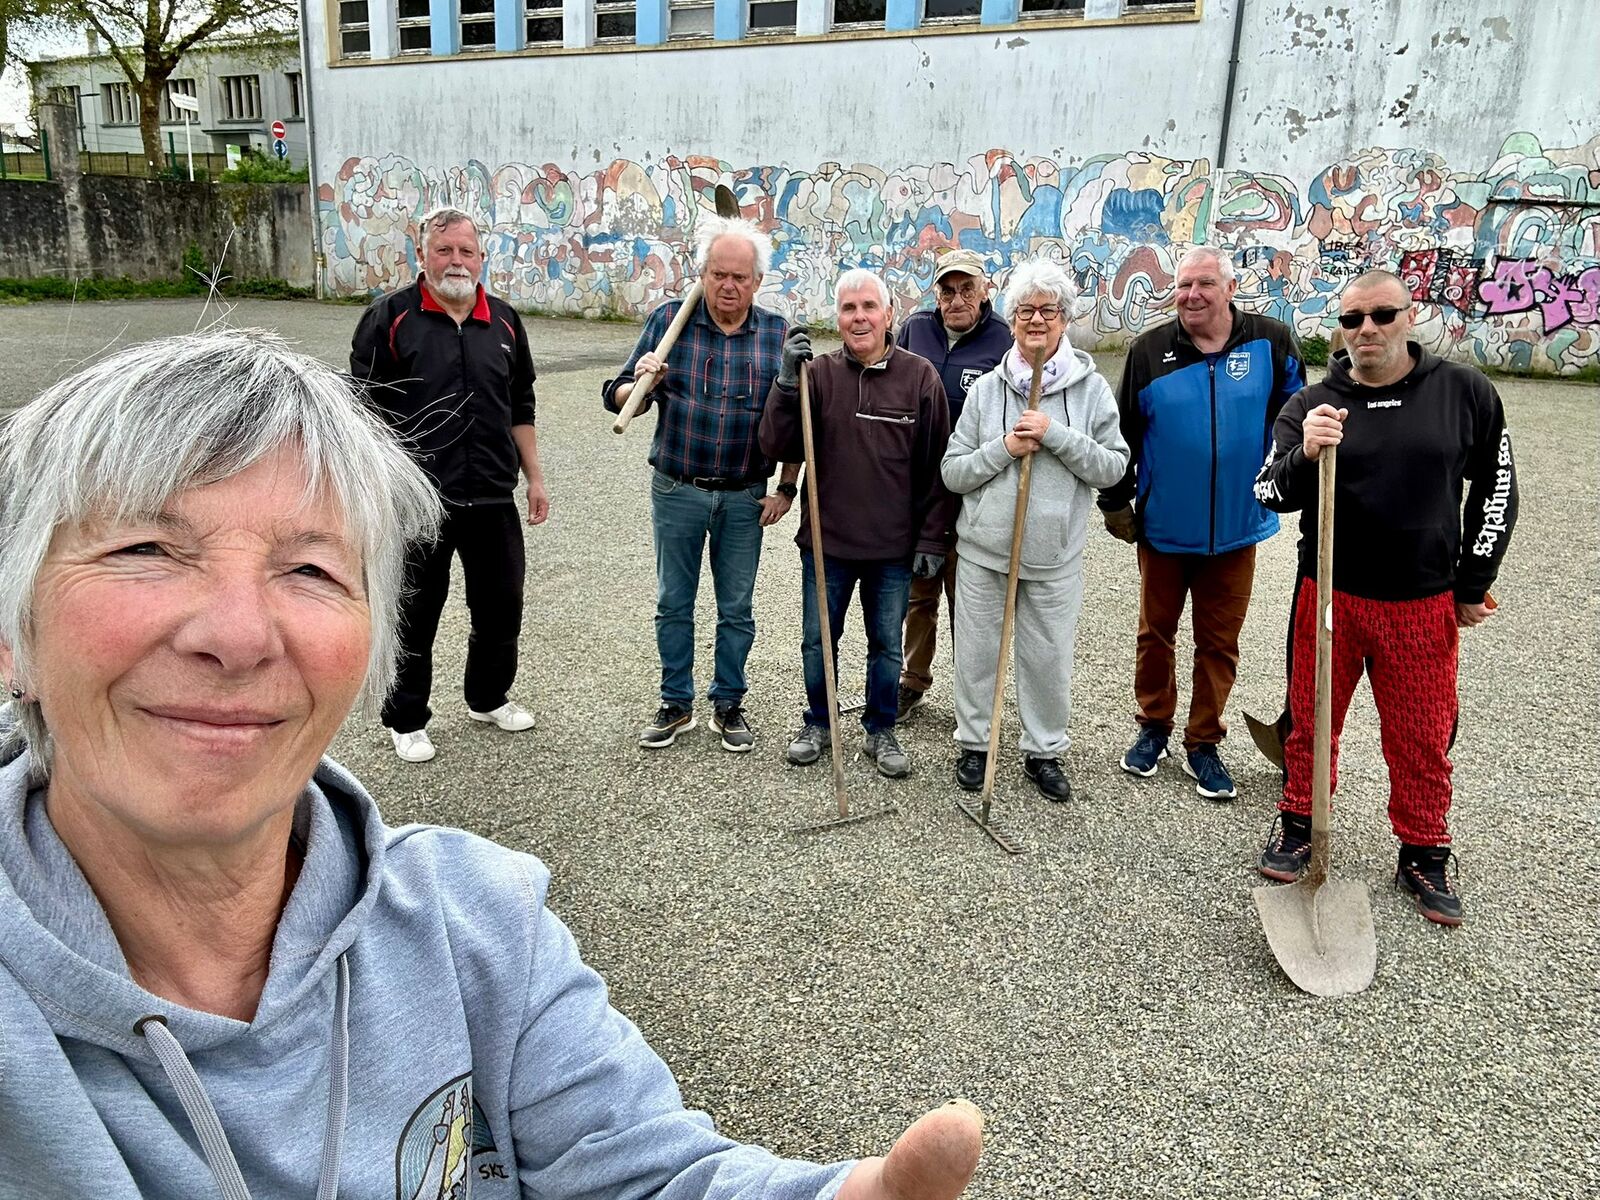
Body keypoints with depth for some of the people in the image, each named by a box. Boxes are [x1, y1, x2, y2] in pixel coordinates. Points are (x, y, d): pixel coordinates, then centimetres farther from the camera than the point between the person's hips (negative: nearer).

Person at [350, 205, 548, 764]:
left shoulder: (504, 321, 9)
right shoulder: (389, 318, -4)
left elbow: (520, 409, 16)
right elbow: (367, 410, -5)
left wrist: (534, 478, 13)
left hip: (493, 498, 4)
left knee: (501, 605, 14)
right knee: (414, 614, 8)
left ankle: (489, 698, 36)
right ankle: (406, 720, 25)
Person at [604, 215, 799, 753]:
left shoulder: (778, 334, -2)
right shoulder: (669, 320, -4)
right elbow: (616, 399, -2)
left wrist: (786, 489, -1)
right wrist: (640, 383, -24)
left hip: (745, 498, 0)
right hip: (677, 491, 0)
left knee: (737, 609, 10)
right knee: (673, 604, 10)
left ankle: (728, 704, 27)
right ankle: (676, 704, 26)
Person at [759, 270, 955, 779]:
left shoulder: (919, 376, -6)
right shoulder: (819, 373, -4)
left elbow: (937, 465, -2)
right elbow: (777, 447, -7)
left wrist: (931, 538, -3)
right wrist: (787, 383, -20)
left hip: (894, 546, -1)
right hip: (826, 541, 1)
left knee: (887, 645, 14)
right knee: (818, 641, 15)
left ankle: (881, 730, 33)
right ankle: (818, 722, 36)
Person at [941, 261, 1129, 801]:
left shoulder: (1091, 387, 0)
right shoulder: (987, 388, 2)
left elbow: (1113, 467, -5)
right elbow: (953, 472, 1)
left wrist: (1056, 435, -16)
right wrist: (1005, 448, -14)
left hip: (1054, 554, -1)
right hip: (983, 550, 1)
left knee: (1049, 658, 8)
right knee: (977, 652, 10)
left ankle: (1044, 750, 27)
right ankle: (973, 742, 29)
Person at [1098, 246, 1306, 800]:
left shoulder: (1270, 342, -5)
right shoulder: (1150, 350, -4)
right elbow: (1123, 432, 2)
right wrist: (1115, 501, 4)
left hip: (1236, 528, 0)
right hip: (1163, 526, 0)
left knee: (1219, 642, 10)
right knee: (1156, 631, 13)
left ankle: (1204, 744, 24)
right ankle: (1153, 727, 32)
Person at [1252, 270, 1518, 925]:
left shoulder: (1464, 391, -2)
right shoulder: (1311, 406, -3)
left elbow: (1496, 484, 6)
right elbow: (1270, 494, -10)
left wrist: (1473, 582, 6)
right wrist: (1304, 456, -32)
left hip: (1424, 602, 0)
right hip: (1329, 595, 0)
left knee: (1423, 738, 10)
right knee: (1311, 721, 13)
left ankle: (1424, 854, 29)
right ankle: (1299, 823, 34)